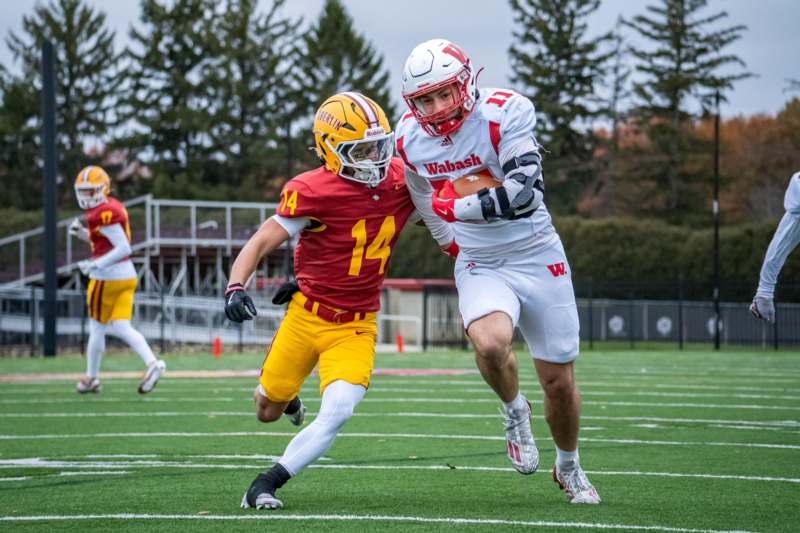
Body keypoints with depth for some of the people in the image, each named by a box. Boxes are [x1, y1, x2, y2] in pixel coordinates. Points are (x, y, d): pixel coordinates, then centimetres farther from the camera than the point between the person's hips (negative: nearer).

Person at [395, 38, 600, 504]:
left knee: (559, 381, 7)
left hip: (538, 259, -2)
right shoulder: (410, 138, -5)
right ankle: (514, 410, 2)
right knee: (490, 343, -31)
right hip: (481, 268, 2)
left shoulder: (505, 113, -20)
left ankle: (569, 468, 35)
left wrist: (455, 208, -27)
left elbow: (526, 193, -30)